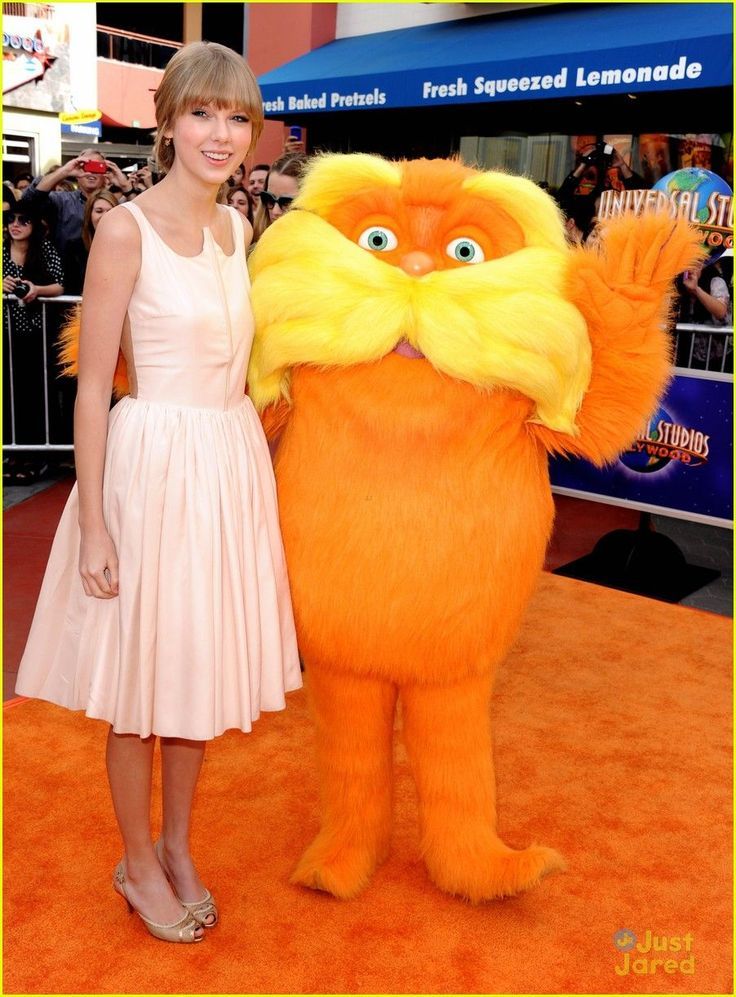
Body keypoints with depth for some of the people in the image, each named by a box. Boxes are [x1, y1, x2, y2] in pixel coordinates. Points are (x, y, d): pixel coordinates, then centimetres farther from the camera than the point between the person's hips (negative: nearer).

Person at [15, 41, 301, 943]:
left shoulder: (238, 227, 9)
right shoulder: (126, 229, -11)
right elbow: (92, 386, -11)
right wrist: (93, 523, -13)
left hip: (232, 462, 6)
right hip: (154, 462, -6)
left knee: (201, 664, 16)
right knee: (142, 674, 8)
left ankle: (177, 848, 37)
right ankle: (138, 863, 31)